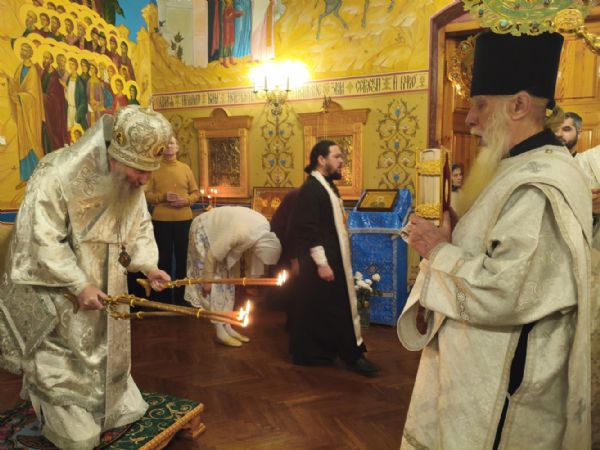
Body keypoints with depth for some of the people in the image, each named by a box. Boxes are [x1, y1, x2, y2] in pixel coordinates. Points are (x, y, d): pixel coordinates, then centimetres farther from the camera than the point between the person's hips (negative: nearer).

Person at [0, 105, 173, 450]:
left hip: (104, 288, 6)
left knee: (106, 351, 21)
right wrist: (79, 285, -25)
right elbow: (44, 241, -24)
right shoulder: (57, 176, -27)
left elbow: (139, 227, 4)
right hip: (56, 290, -6)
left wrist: (147, 265, -11)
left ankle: (113, 407, 43)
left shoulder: (131, 184, -8)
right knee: (63, 362, 6)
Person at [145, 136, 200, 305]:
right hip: (161, 221, -1)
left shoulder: (185, 168, 7)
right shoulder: (154, 169, 2)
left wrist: (186, 200, -12)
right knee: (164, 258, 8)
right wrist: (163, 197, -17)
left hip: (184, 219, 2)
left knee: (182, 257, 9)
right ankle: (165, 297, 20)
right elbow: (147, 194, -2)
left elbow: (196, 193, 7)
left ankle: (181, 295, 23)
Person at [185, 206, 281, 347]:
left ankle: (227, 327, 15)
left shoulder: (265, 228, -17)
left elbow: (249, 249, 0)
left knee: (227, 278, 7)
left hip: (219, 231, 8)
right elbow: (212, 256, -28)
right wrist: (207, 281, -17)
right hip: (204, 231, -8)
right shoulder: (242, 233, -39)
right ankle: (221, 333, 0)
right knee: (214, 283, -7)